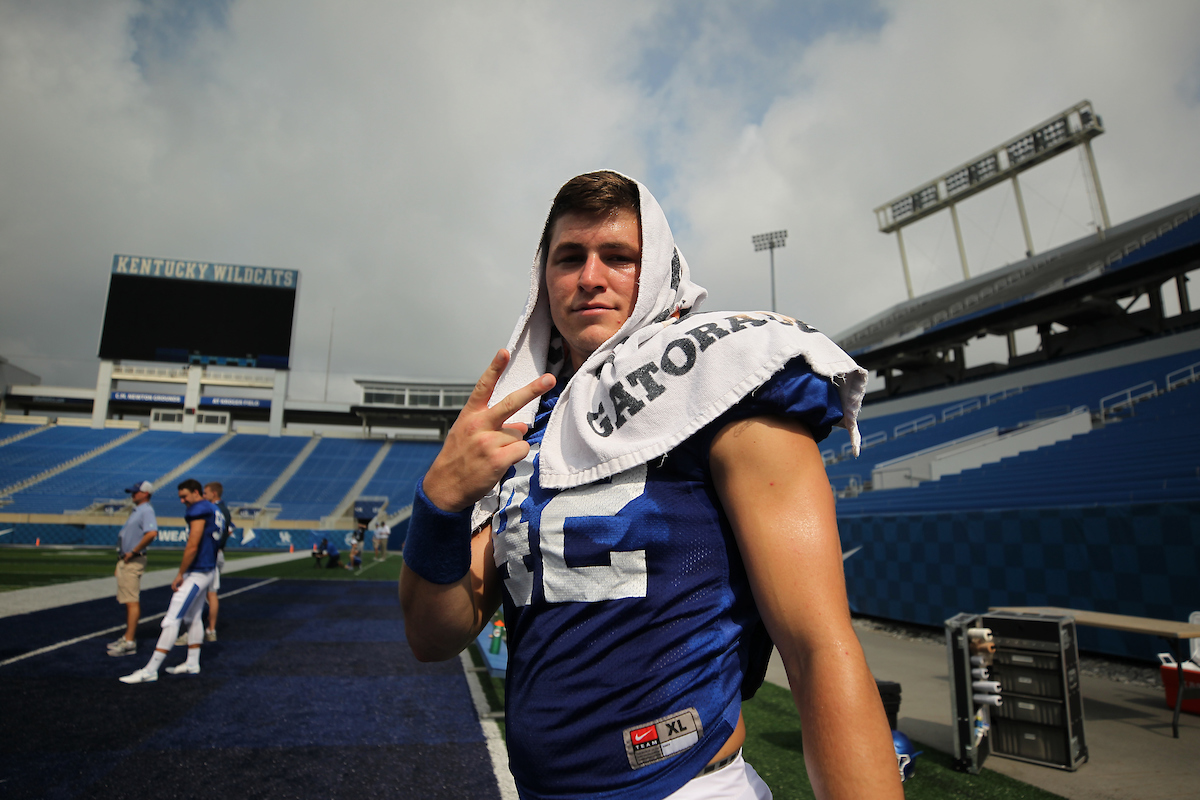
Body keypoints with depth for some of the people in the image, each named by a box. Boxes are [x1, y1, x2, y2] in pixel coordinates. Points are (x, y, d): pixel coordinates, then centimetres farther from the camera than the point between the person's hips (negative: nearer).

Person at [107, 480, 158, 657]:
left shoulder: (147, 511, -14)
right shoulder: (137, 511, 19)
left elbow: (152, 533, -32)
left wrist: (133, 551, -23)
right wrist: (120, 564, 21)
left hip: (133, 562, -11)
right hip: (125, 561, 11)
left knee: (132, 602, -9)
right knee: (128, 602, 15)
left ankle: (130, 642, -9)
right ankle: (128, 637, 23)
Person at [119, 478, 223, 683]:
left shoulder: (199, 510, -16)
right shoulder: (214, 511, 14)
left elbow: (192, 546, -20)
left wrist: (180, 574, -13)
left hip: (196, 573, -10)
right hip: (208, 570, 10)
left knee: (172, 620, -6)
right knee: (193, 617, 19)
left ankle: (150, 670, -2)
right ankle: (192, 664, 28)